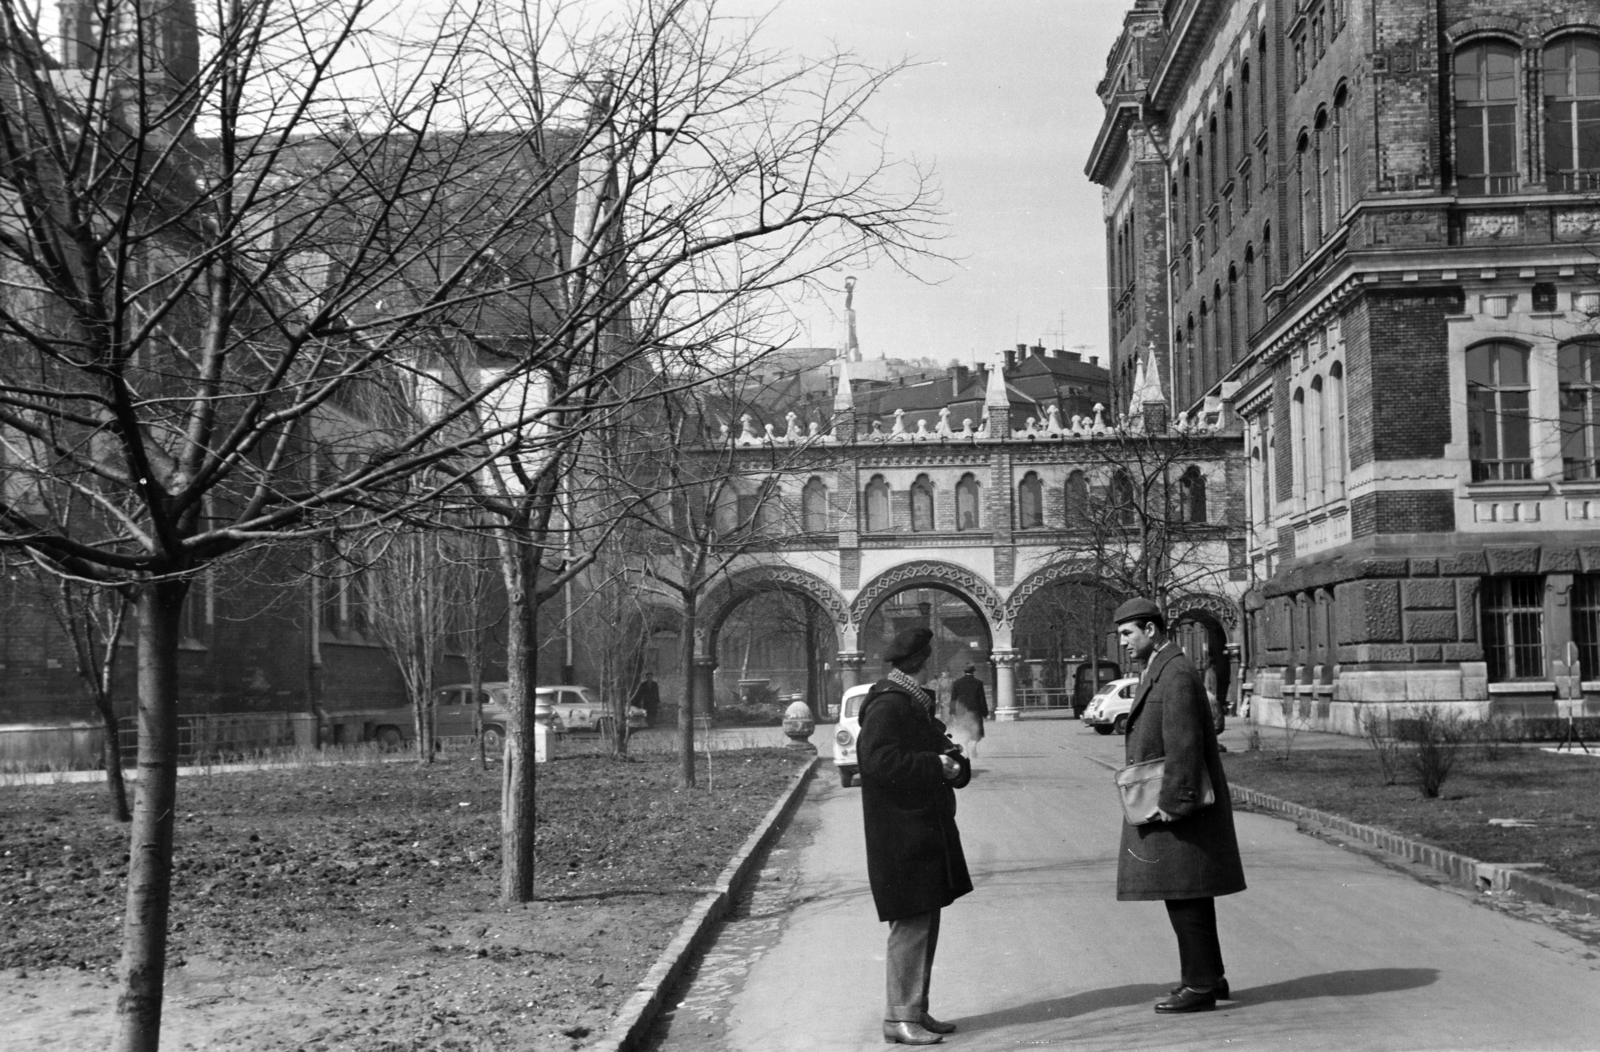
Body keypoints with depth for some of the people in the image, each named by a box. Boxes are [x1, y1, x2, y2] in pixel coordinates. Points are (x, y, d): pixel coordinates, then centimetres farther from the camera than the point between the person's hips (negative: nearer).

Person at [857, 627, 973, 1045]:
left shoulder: (915, 704, 17)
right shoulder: (888, 705, -15)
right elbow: (880, 761, -26)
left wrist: (951, 760, 3)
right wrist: (937, 765, -23)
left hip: (925, 831, 10)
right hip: (902, 835, -10)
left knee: (924, 924, 13)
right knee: (910, 925, -8)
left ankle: (916, 1011, 21)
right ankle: (899, 1019, -2)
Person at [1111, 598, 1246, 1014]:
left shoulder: (1176, 673, -16)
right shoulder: (1159, 671, 17)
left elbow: (1184, 745, -23)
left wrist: (1172, 803, -24)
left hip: (1177, 808, -10)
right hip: (1169, 801, 10)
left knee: (1185, 894, -6)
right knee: (1188, 894, 15)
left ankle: (1200, 984, 0)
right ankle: (1209, 976, 22)